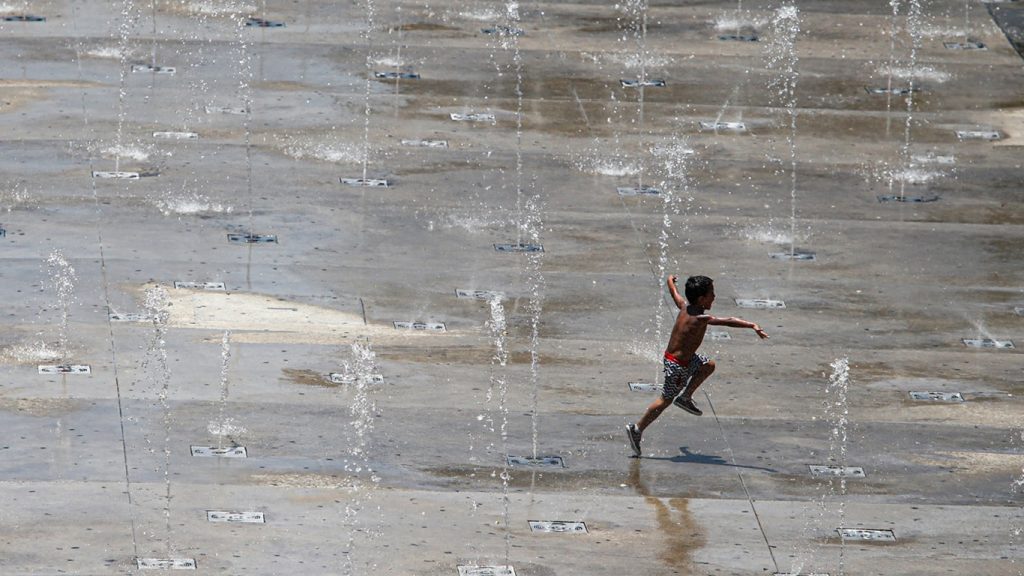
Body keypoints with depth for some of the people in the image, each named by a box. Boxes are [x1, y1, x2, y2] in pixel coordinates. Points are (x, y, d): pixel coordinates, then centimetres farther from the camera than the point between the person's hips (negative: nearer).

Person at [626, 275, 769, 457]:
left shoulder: (685, 306, -4)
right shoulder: (701, 318, -27)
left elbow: (674, 292, 17)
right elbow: (728, 321, -36)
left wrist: (671, 280, 39)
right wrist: (752, 326, -42)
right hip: (677, 365, -9)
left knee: (709, 365, 20)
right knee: (666, 400, 4)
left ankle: (685, 397, 25)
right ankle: (637, 429, 12)